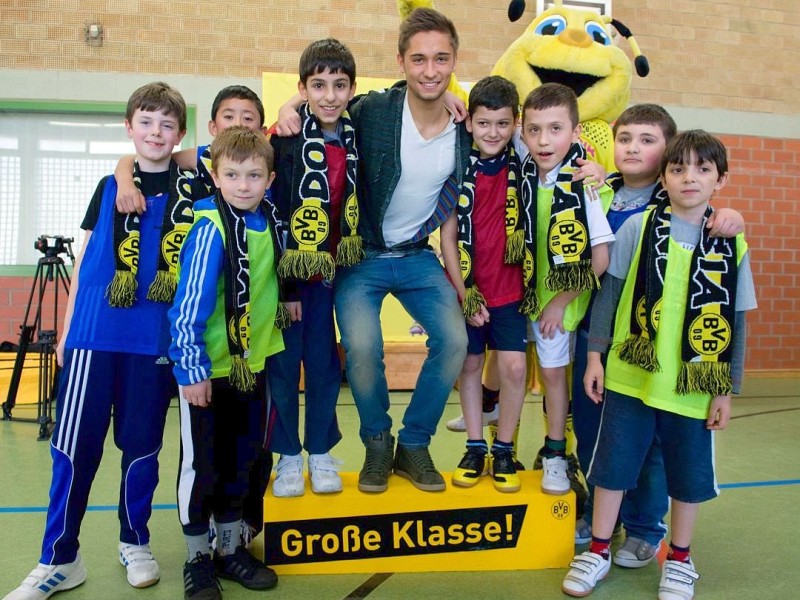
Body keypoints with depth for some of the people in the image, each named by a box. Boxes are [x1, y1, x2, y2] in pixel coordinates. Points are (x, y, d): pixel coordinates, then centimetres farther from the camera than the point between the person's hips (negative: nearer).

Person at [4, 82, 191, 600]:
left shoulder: (191, 191, 6)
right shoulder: (109, 187, 10)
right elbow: (85, 260, 12)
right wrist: (66, 330, 10)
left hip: (156, 340, -1)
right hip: (95, 336, 1)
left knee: (142, 444, 8)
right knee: (75, 446, 1)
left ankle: (136, 543, 26)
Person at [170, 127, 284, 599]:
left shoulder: (266, 221, -1)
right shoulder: (211, 227, -17)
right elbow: (190, 303, -19)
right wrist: (192, 368, -19)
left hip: (251, 363, 6)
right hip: (207, 369, -6)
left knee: (241, 462, 15)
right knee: (201, 465, 6)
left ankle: (231, 549, 31)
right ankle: (198, 559, 23)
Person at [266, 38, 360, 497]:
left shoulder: (355, 140, 2)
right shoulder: (286, 140, -12)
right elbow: (272, 214, -13)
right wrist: (285, 286, -14)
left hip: (327, 269, 4)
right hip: (285, 270, -4)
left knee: (325, 361, 10)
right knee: (284, 362, 4)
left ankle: (321, 451, 24)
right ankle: (289, 455, 19)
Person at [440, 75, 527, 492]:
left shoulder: (521, 169, -3)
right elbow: (448, 235, -5)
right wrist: (464, 293, -8)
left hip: (509, 288, 0)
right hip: (466, 288, 0)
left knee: (513, 367, -3)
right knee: (469, 364, 9)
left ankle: (504, 451, 15)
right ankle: (475, 447, 25)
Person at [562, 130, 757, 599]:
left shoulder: (731, 245, -1)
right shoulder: (638, 227, -4)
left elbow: (735, 324, 3)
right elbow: (609, 293, 0)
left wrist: (727, 390, 2)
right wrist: (595, 355, -2)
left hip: (694, 388, 1)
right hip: (630, 378, -1)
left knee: (690, 473, 12)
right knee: (614, 464, 9)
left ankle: (680, 559, 34)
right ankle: (598, 551, 28)